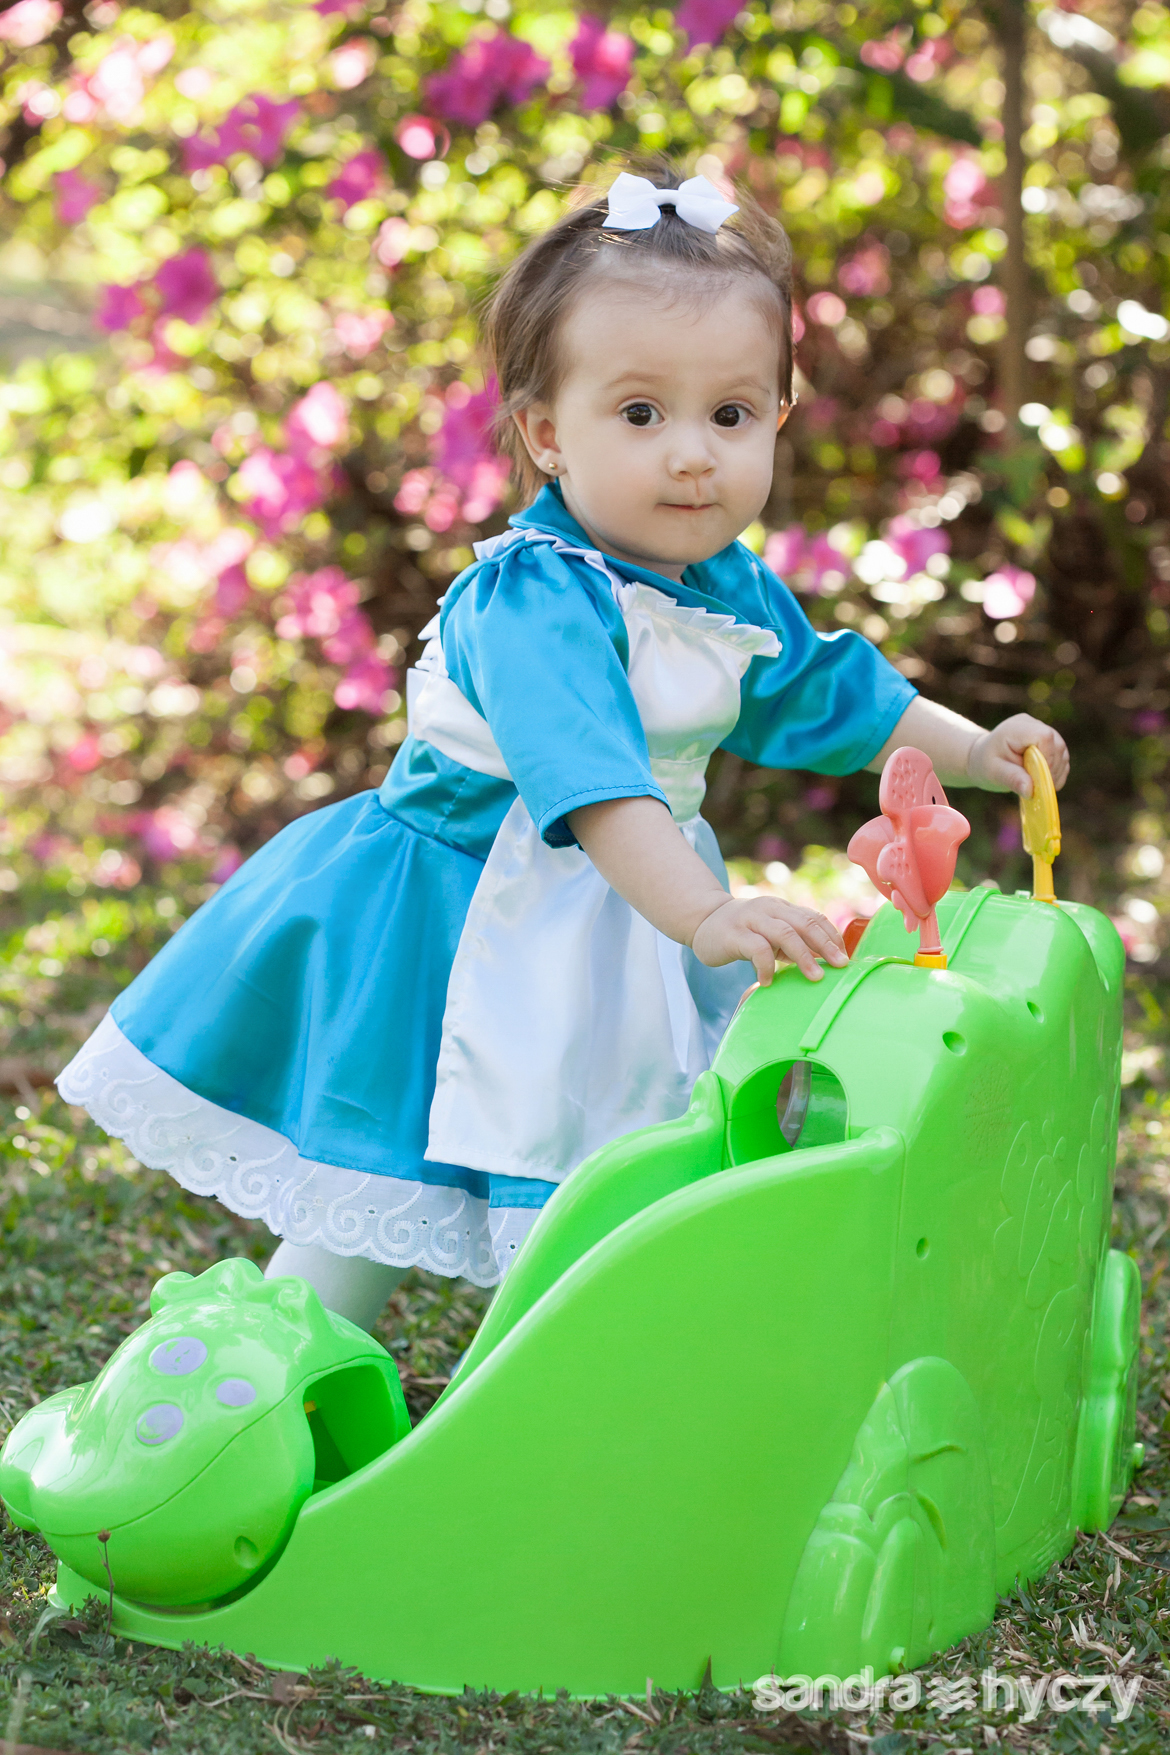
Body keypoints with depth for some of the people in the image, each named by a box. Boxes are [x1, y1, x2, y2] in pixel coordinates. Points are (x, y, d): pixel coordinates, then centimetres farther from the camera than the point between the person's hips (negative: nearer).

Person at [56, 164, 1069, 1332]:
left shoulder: (733, 596, 0)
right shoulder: (534, 601, -29)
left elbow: (833, 696, 16)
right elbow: (588, 782, -43)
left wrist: (975, 753, 7)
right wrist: (704, 917, -54)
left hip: (632, 908, 8)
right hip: (459, 923, -8)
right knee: (379, 1192, -2)